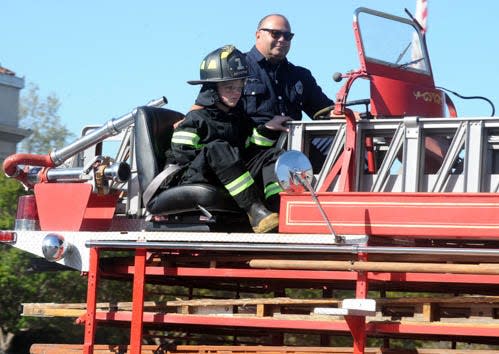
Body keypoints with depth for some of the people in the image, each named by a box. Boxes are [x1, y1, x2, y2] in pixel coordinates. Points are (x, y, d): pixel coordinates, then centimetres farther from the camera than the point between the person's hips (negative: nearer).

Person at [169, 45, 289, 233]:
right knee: (217, 149, -35)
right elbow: (182, 154, -11)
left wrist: (267, 130, 9)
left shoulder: (239, 118, 23)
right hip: (199, 182, -7)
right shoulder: (196, 119, -1)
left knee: (271, 154, -6)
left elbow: (251, 149, 22)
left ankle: (280, 206, -35)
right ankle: (254, 210, -47)